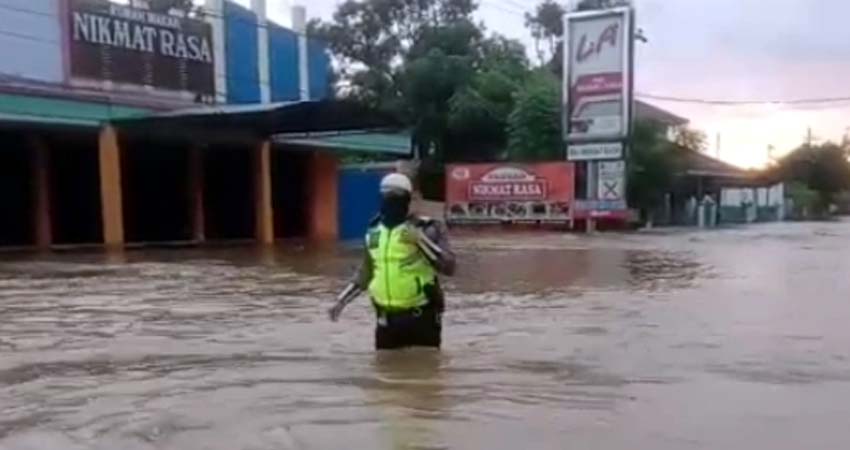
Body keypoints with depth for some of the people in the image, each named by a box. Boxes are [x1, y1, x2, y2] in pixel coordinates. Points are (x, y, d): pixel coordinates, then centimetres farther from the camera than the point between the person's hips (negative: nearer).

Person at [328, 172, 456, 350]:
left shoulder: (427, 228, -9)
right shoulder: (374, 231, 7)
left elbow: (449, 267, -19)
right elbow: (365, 274, 20)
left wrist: (420, 240, -26)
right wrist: (341, 300, 14)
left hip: (421, 318, -5)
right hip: (386, 319, 5)